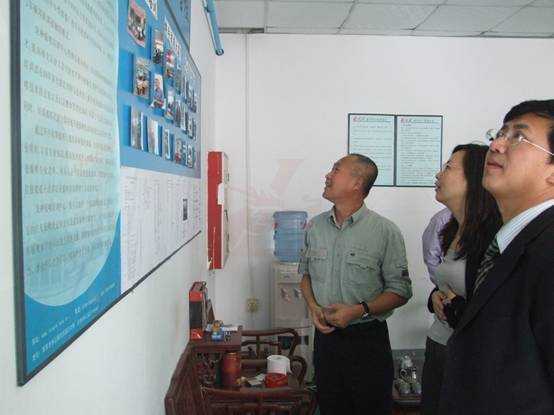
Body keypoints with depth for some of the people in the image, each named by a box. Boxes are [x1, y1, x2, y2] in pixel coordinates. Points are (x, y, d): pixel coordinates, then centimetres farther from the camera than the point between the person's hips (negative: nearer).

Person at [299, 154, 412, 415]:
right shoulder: (315, 226, 4)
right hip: (325, 334, 4)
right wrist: (313, 306, -3)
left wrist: (359, 310, -20)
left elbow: (400, 291, -8)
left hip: (367, 338, -4)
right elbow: (305, 271, 14)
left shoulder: (385, 231, -11)